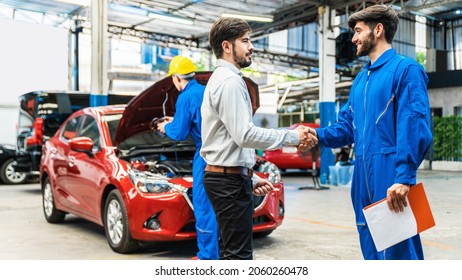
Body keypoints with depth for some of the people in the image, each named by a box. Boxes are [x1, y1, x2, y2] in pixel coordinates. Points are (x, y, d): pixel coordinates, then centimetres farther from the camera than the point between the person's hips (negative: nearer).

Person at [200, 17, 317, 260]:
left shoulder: (219, 79, 20)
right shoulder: (230, 81, -14)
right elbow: (245, 135, -23)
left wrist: (250, 178, 19)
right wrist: (292, 137, -16)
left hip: (224, 176, 11)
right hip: (230, 179, -11)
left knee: (229, 251, 17)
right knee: (238, 254, -7)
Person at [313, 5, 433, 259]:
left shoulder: (406, 69, -6)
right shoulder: (360, 80, 19)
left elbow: (416, 128, -15)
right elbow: (346, 127, 18)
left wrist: (404, 177, -24)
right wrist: (317, 135, -1)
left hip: (390, 174, -8)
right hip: (363, 176, 8)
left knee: (397, 250, -4)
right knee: (372, 250, 15)